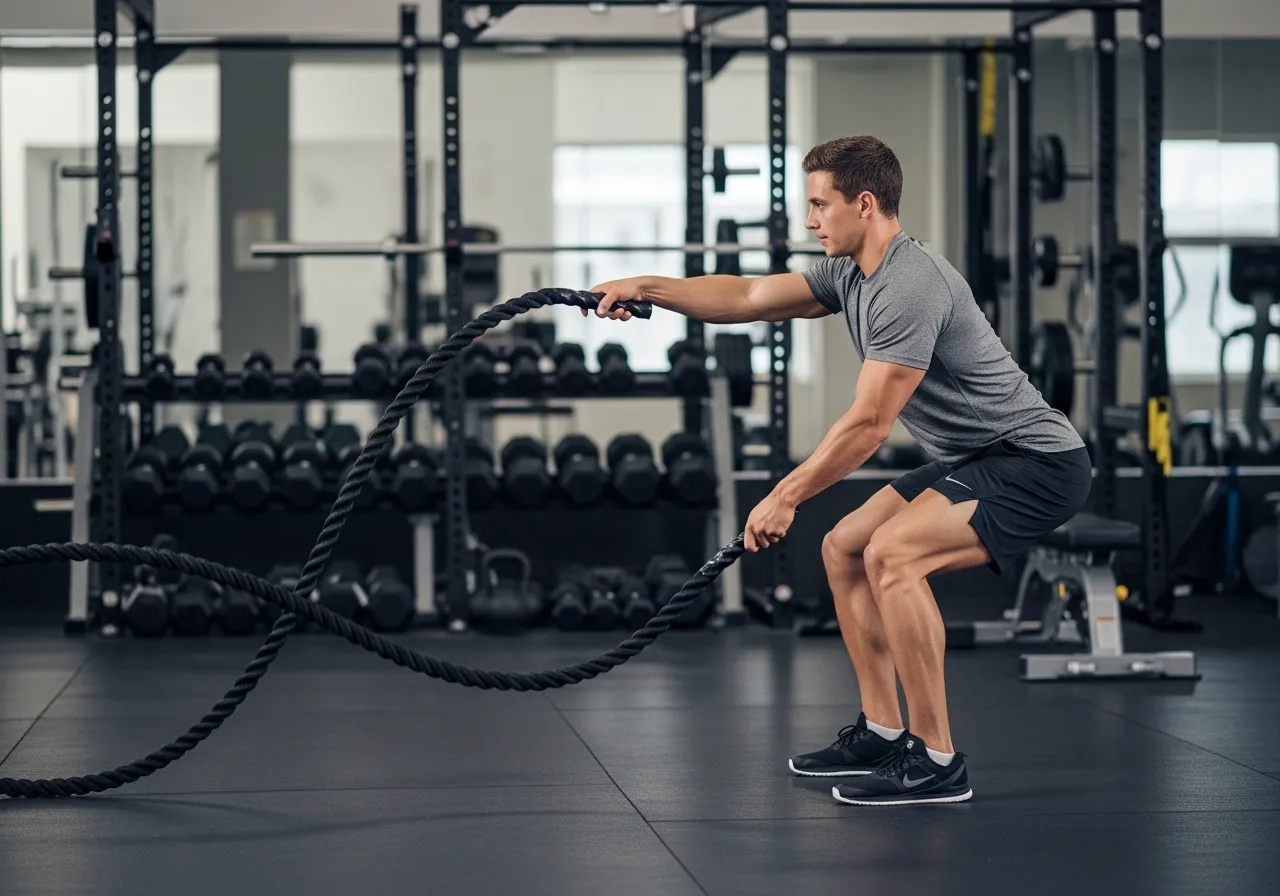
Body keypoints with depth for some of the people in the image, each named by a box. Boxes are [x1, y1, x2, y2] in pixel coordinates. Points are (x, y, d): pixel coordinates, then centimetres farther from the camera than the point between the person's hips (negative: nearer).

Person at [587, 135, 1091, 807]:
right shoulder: (851, 276, 8)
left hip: (1036, 459, -11)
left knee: (892, 553, -27)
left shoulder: (909, 288, -23)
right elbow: (750, 298, 14)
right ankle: (882, 733, 17)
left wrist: (785, 497, -16)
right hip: (975, 460, 11)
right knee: (843, 549, 14)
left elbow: (868, 424, -23)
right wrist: (647, 289, 7)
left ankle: (936, 762, -21)